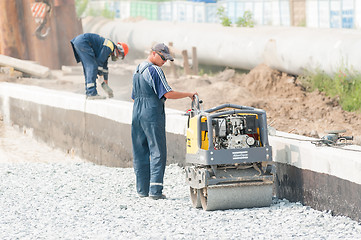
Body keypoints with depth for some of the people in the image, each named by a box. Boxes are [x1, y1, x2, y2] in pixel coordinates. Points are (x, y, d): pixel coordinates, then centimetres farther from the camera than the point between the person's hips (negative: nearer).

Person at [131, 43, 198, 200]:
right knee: (157, 152, -5)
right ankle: (155, 191, -11)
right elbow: (168, 94, -16)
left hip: (137, 114, 8)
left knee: (140, 153, 9)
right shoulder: (155, 70, -11)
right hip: (153, 115, -8)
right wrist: (189, 95, -7)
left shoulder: (137, 71, 16)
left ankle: (142, 189, 11)